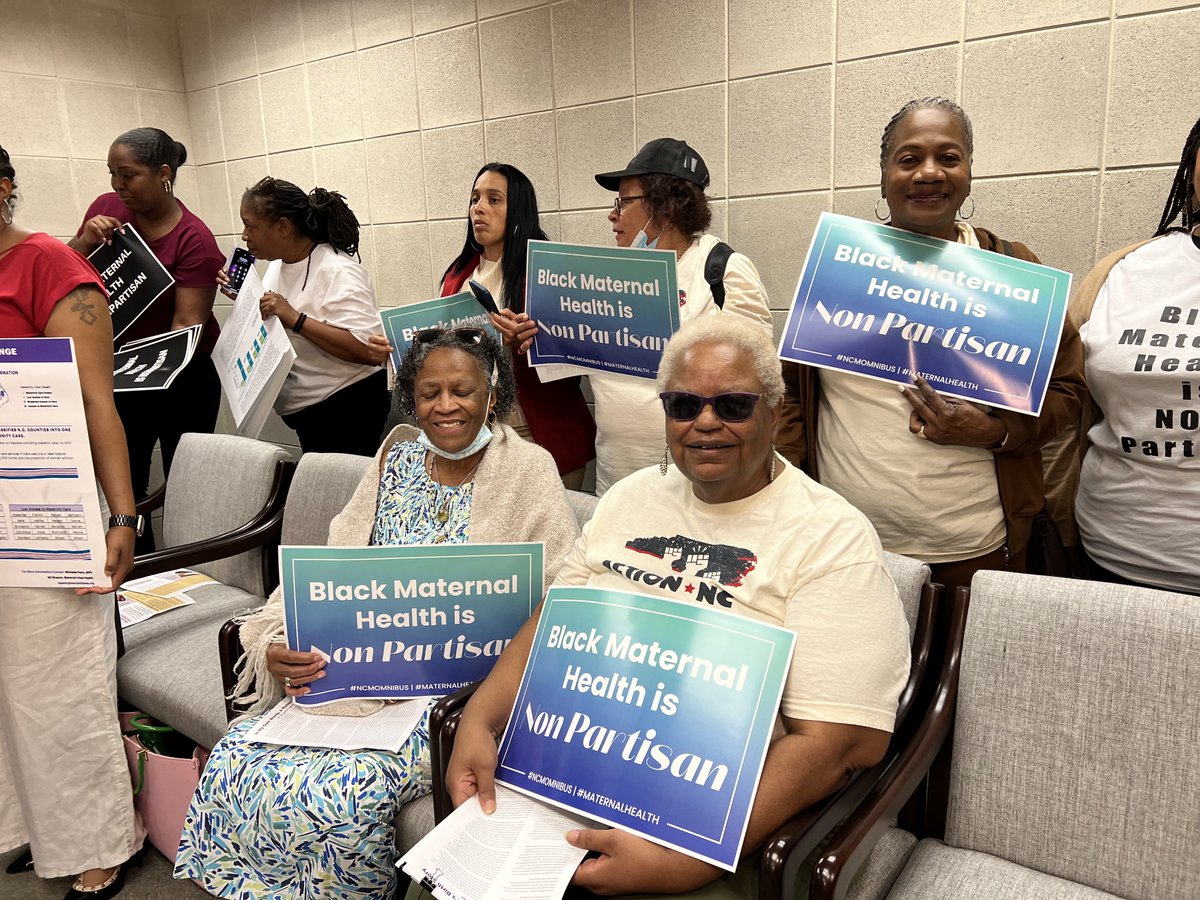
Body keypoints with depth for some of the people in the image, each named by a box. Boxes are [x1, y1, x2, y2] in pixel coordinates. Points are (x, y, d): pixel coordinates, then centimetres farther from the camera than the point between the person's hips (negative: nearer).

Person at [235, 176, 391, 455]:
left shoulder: (338, 272, -19)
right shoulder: (277, 265, 6)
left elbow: (369, 352, -29)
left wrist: (294, 318, -30)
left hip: (346, 409, -8)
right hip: (303, 411, 8)